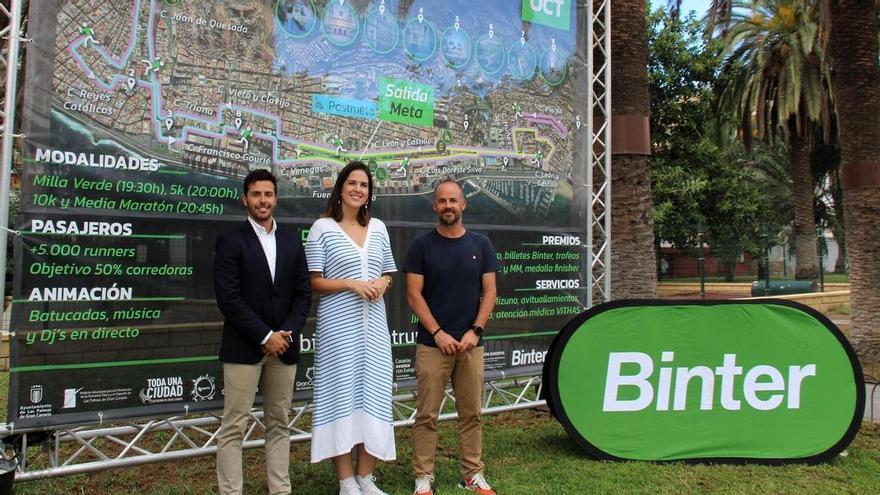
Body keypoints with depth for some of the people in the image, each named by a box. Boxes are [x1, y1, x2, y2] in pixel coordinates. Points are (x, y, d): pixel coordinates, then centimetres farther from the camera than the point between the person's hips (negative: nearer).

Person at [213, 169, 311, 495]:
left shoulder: (291, 242, 10)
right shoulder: (230, 241, -3)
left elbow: (303, 293, 7)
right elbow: (228, 298, -11)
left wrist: (286, 333, -7)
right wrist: (265, 336, -14)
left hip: (284, 346, 4)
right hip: (244, 347, -4)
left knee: (279, 425, 11)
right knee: (233, 427, 0)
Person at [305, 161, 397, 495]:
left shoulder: (378, 228, 12)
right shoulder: (323, 227, -2)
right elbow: (314, 282, -5)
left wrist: (382, 284, -4)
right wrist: (351, 283, -17)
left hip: (374, 325, 5)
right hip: (338, 325, -4)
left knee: (373, 395, 6)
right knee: (341, 395, 0)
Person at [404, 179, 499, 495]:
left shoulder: (480, 244, 7)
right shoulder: (422, 245, 0)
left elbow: (489, 292, 5)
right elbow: (414, 294, -4)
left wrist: (475, 330, -6)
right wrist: (438, 332, -11)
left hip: (471, 343, 2)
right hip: (432, 344, -2)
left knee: (471, 413, 9)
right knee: (427, 415, 2)